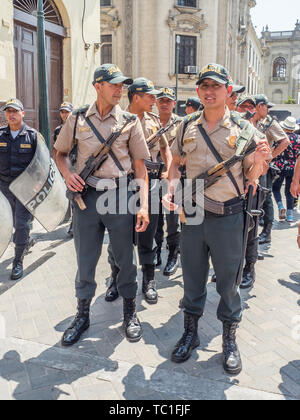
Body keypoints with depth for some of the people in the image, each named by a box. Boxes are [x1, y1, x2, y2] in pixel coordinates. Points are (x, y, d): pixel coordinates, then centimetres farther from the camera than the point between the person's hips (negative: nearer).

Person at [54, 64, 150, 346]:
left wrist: (144, 205, -8)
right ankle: (82, 314, 28)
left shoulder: (129, 121, 3)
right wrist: (67, 173, -4)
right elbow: (60, 152, 18)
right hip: (86, 194, 1)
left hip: (120, 194, -1)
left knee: (125, 256, 8)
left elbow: (140, 166, 1)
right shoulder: (78, 119, 6)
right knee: (85, 258, 9)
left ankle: (130, 312, 28)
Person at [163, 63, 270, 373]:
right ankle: (190, 333, 33)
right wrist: (172, 190, 2)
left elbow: (251, 176, 2)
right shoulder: (188, 129, 6)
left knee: (228, 280, 9)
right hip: (191, 213, 2)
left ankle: (229, 341, 29)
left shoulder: (242, 129, -1)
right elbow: (175, 161, 19)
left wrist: (258, 160, -19)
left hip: (228, 216, -2)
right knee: (192, 278, 13)